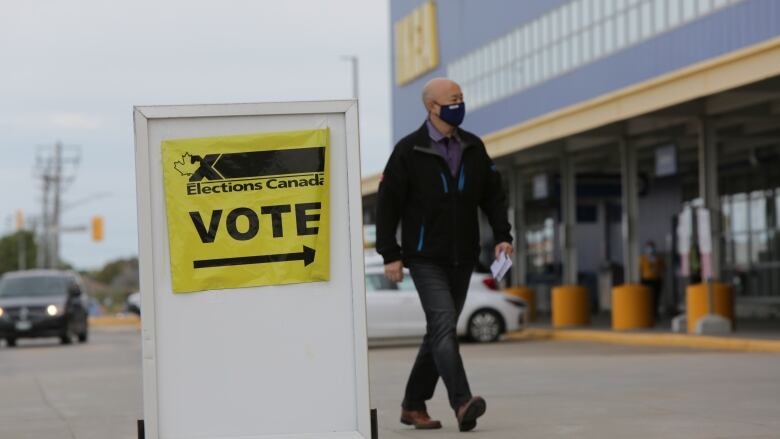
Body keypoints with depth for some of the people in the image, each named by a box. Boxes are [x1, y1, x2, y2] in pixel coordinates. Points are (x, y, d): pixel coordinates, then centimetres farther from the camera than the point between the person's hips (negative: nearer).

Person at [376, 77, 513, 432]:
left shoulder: (473, 148, 9)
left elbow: (493, 195, 13)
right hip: (426, 259, -5)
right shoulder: (409, 150, -5)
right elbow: (387, 203, -5)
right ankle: (462, 404, -26)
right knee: (444, 326, -18)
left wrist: (502, 236, -1)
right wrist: (390, 255, -9)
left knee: (439, 332, 10)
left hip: (462, 259, 5)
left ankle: (413, 405, 20)